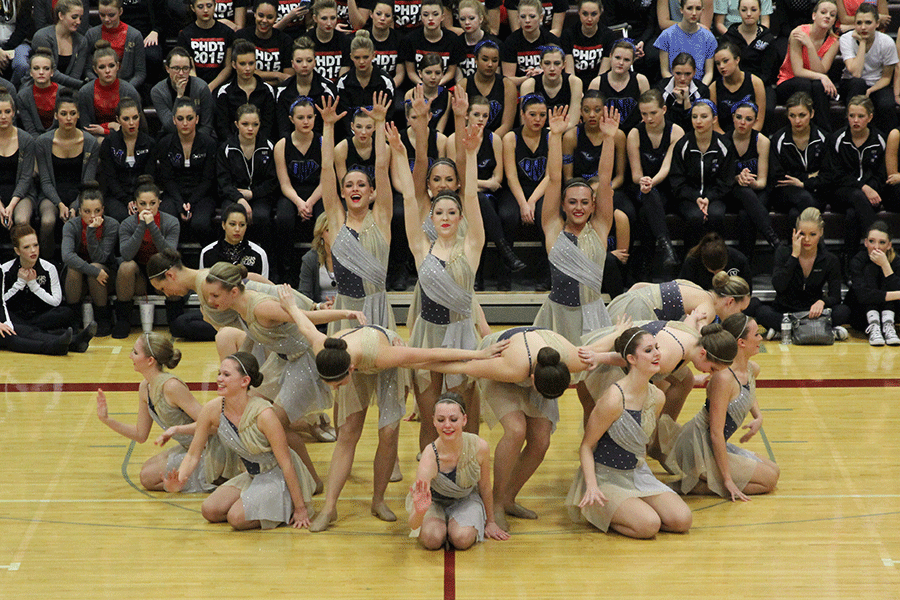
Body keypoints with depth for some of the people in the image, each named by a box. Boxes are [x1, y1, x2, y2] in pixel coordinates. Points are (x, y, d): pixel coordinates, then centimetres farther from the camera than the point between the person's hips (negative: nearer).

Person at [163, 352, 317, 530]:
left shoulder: (264, 414, -30)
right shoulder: (212, 410, -13)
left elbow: (286, 463, -23)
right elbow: (193, 455, -3)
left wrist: (300, 508, -19)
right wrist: (179, 481, -24)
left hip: (280, 477, -7)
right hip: (253, 476, 7)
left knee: (237, 517, -24)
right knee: (210, 510, -8)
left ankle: (287, 510, 2)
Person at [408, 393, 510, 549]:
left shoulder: (480, 447, -29)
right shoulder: (429, 460, -36)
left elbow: (485, 488, -7)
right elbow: (413, 525, -40)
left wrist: (490, 522, 5)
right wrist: (419, 512, -63)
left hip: (466, 499, 1)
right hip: (433, 501, -1)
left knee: (463, 539, -27)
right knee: (432, 539, -28)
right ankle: (442, 525, 9)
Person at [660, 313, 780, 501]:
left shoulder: (752, 369, 3)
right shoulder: (724, 378, -25)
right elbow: (716, 433, -24)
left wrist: (758, 417, 12)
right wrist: (727, 479, -22)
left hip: (713, 447, 10)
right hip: (699, 449, -10)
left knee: (774, 470, 12)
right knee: (769, 479, -7)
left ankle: (701, 481, 11)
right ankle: (695, 486, -8)